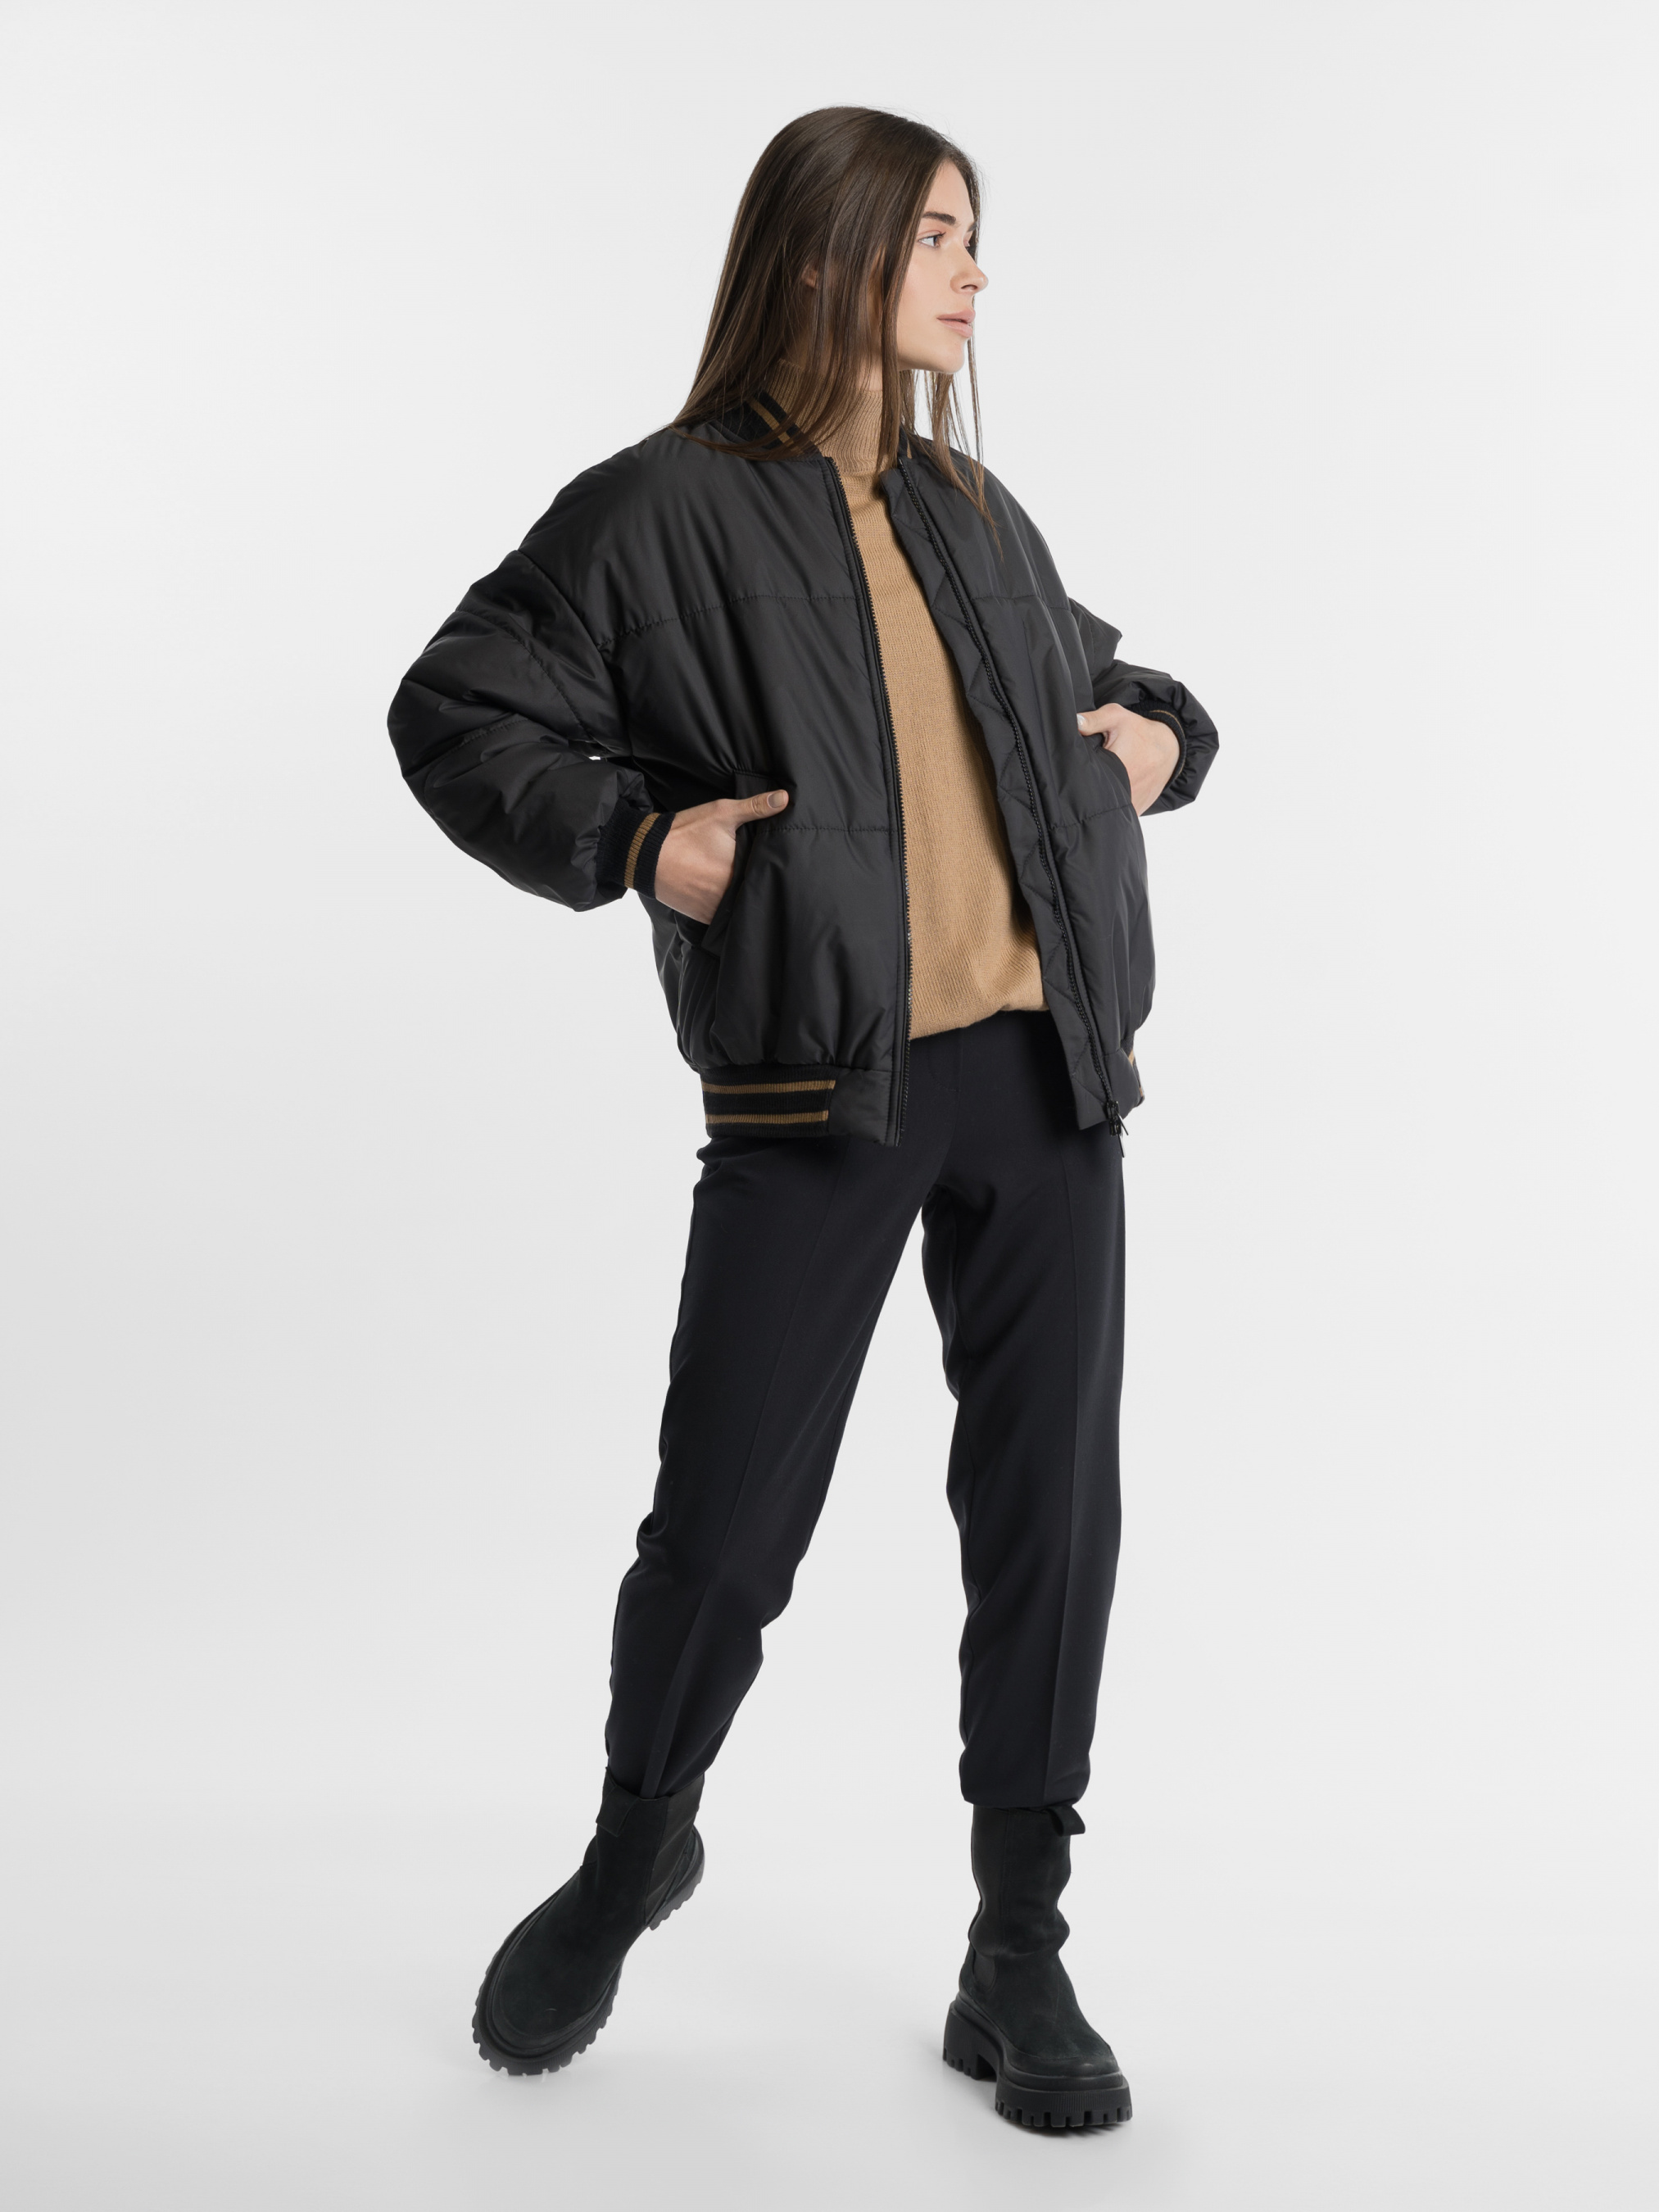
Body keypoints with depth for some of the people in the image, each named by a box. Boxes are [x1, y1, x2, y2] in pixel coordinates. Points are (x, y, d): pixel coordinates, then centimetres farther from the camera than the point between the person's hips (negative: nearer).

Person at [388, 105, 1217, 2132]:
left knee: (1047, 1515, 6)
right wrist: (631, 839, -12)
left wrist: (1161, 733, 14)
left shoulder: (971, 513, 18)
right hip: (814, 1092, -5)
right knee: (726, 1523, 2)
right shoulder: (663, 509, 0)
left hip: (1043, 1071, 5)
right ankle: (635, 1847, 34)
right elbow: (453, 712, 0)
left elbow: (1085, 674, 35)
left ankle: (1019, 1960, 21)